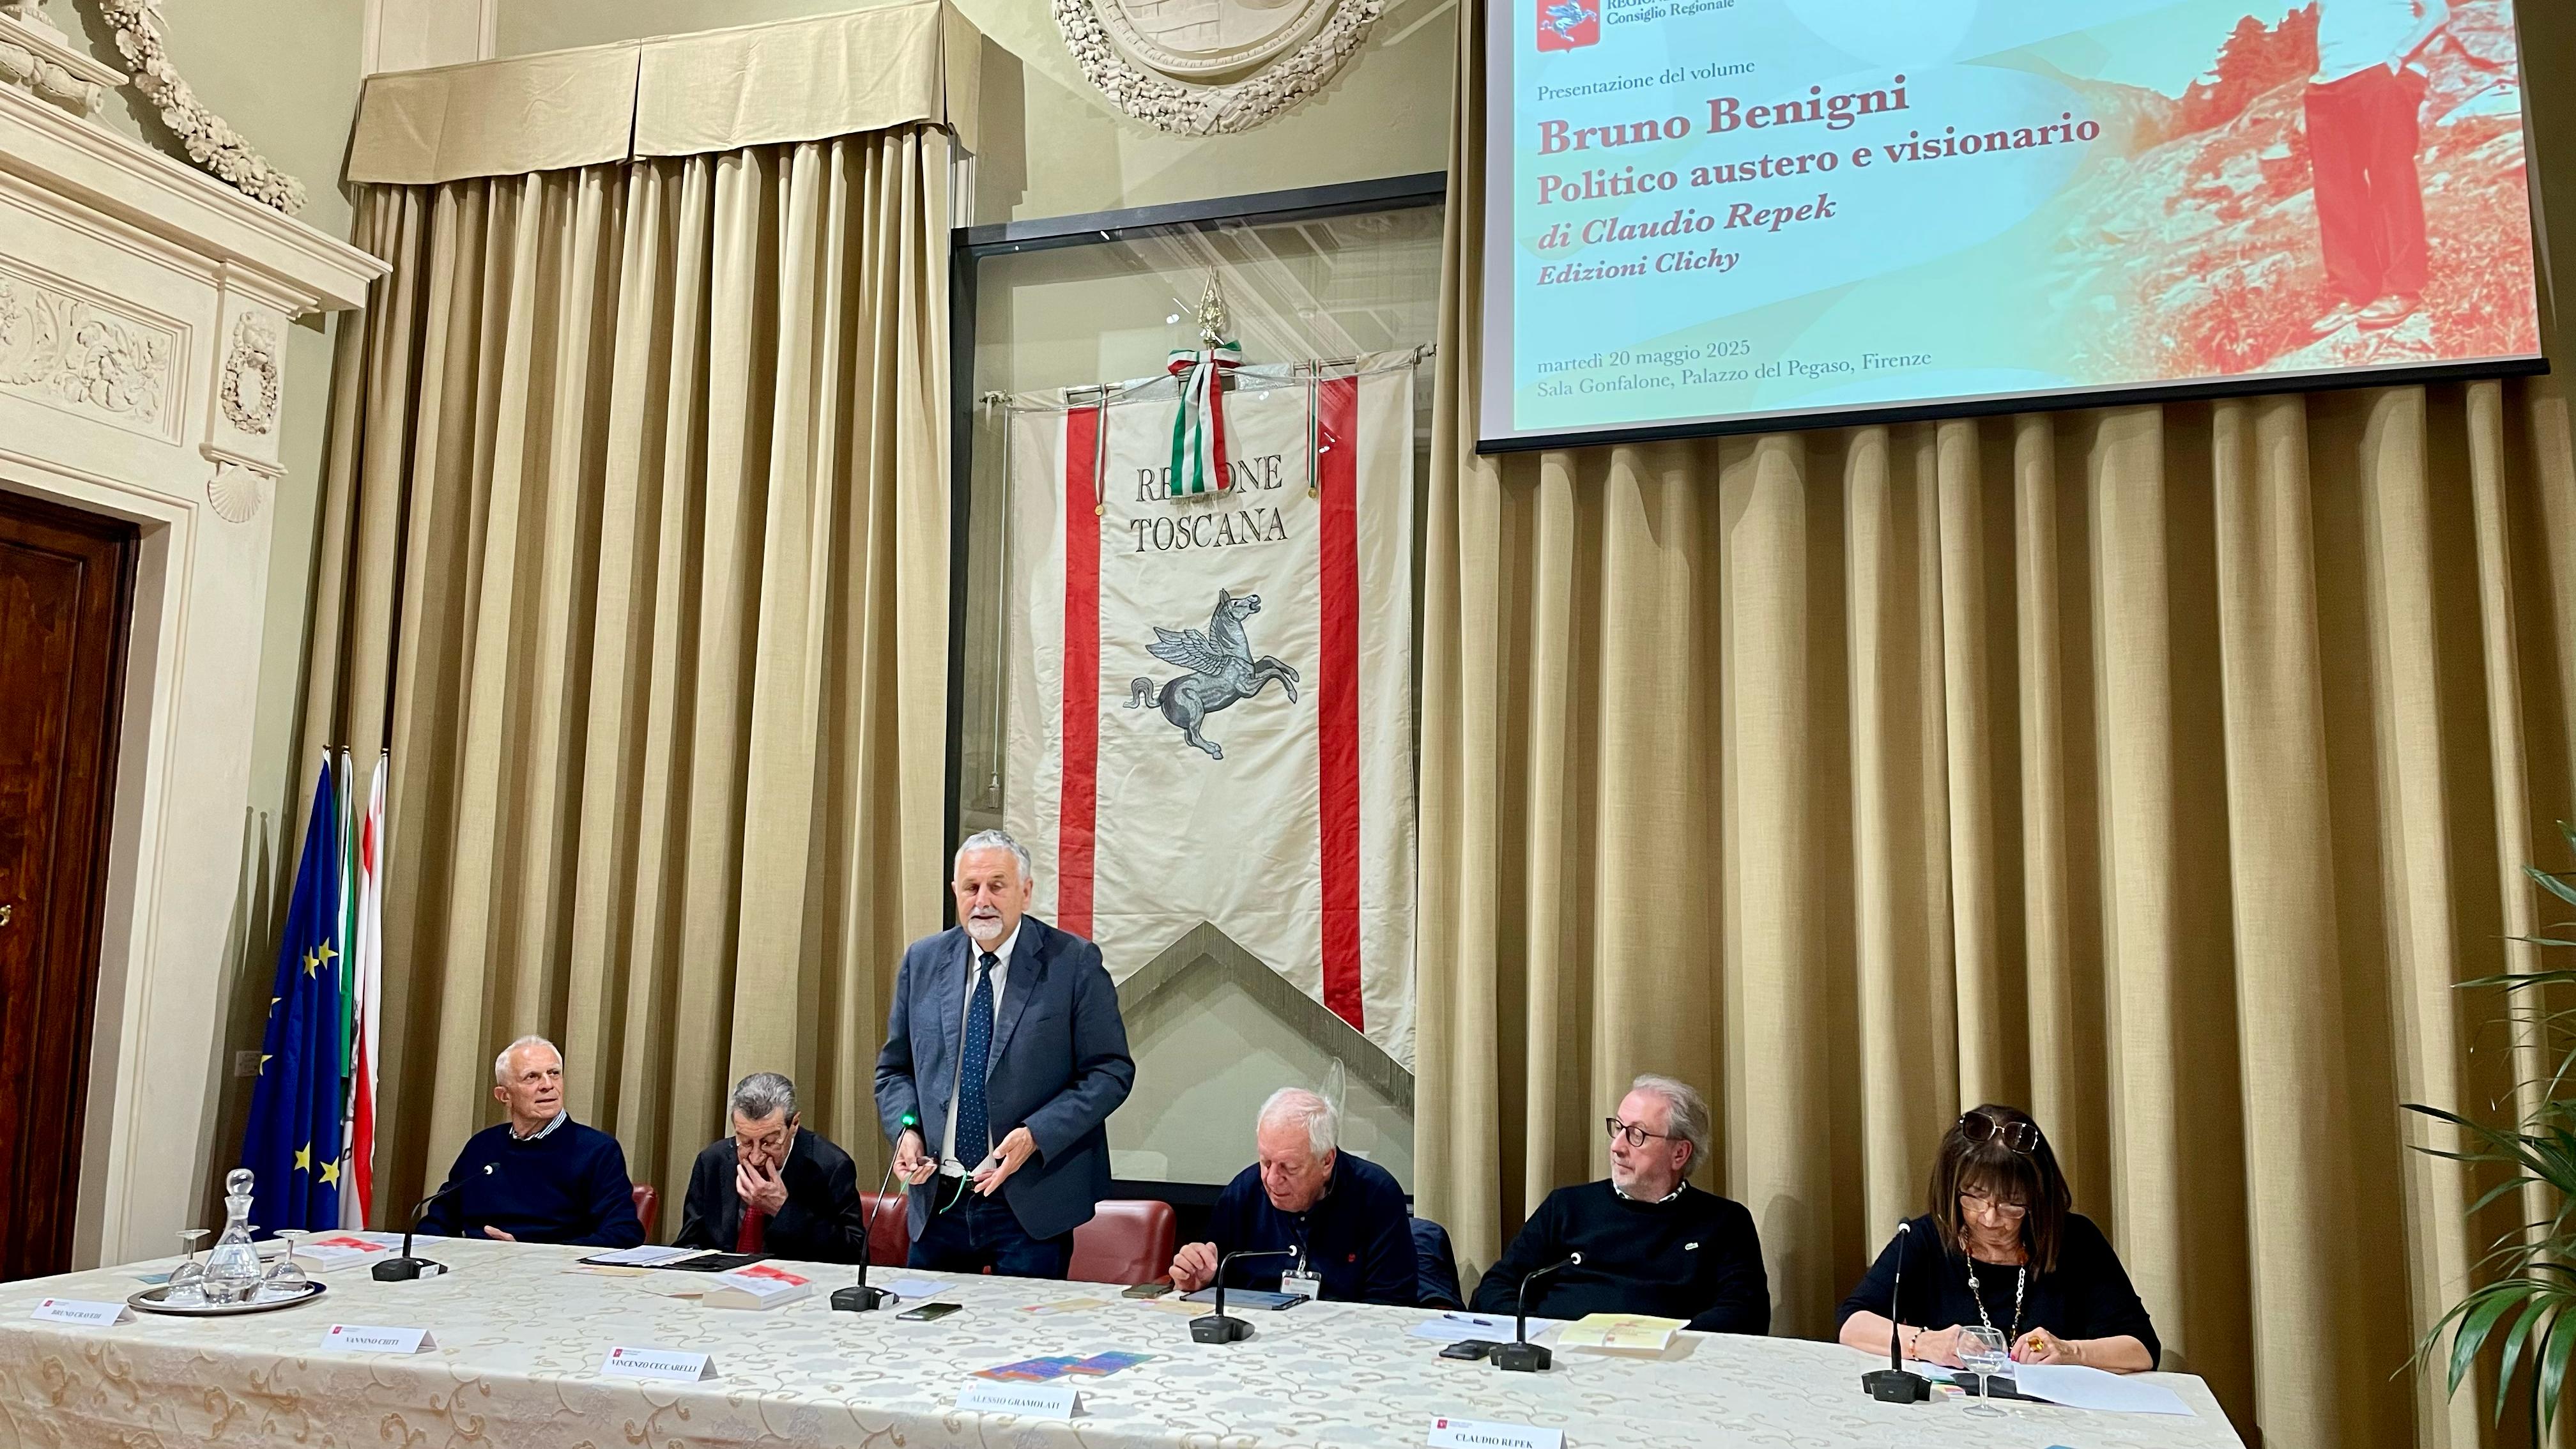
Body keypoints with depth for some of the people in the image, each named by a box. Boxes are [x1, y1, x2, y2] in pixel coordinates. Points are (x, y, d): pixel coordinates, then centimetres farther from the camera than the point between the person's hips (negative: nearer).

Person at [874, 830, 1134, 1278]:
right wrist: (906, 1128, -5)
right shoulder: (922, 960, 6)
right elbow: (895, 1067, 14)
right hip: (937, 1201, 4)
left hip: (1031, 1205, -4)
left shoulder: (1075, 963, -7)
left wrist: (1036, 1135, -18)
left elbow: (1111, 1071, -7)